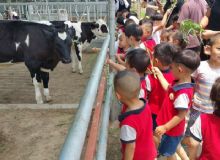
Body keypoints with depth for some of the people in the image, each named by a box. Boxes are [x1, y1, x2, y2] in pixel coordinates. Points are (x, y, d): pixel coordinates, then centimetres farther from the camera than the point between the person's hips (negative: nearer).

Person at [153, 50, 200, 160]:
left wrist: (165, 127, -22)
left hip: (172, 129, -8)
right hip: (170, 127, 9)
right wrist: (159, 73, 14)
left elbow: (181, 115, -30)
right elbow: (168, 88, 14)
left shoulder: (183, 93, -35)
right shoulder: (179, 83, -7)